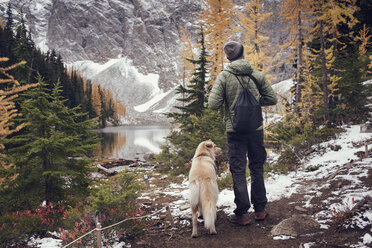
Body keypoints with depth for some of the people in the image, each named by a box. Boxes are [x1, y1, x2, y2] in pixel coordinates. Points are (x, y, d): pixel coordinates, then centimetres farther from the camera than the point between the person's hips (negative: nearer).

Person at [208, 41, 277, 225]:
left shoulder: (224, 76, -8)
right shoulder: (257, 75, 0)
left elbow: (213, 104, -12)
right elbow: (272, 99, 5)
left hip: (235, 130, -3)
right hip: (256, 128, 3)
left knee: (238, 171, 5)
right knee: (257, 169, 15)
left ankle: (242, 214, 9)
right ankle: (260, 210, 24)